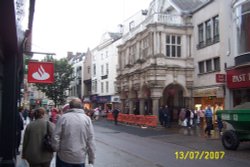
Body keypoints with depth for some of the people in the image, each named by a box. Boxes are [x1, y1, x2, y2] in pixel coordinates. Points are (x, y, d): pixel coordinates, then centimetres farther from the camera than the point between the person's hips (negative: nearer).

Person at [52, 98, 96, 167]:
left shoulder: (63, 117, -9)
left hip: (64, 156, -1)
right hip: (80, 157, 1)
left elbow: (55, 136, -8)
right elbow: (91, 140, -5)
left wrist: (57, 149, 9)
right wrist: (91, 158, 3)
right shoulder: (87, 118, -4)